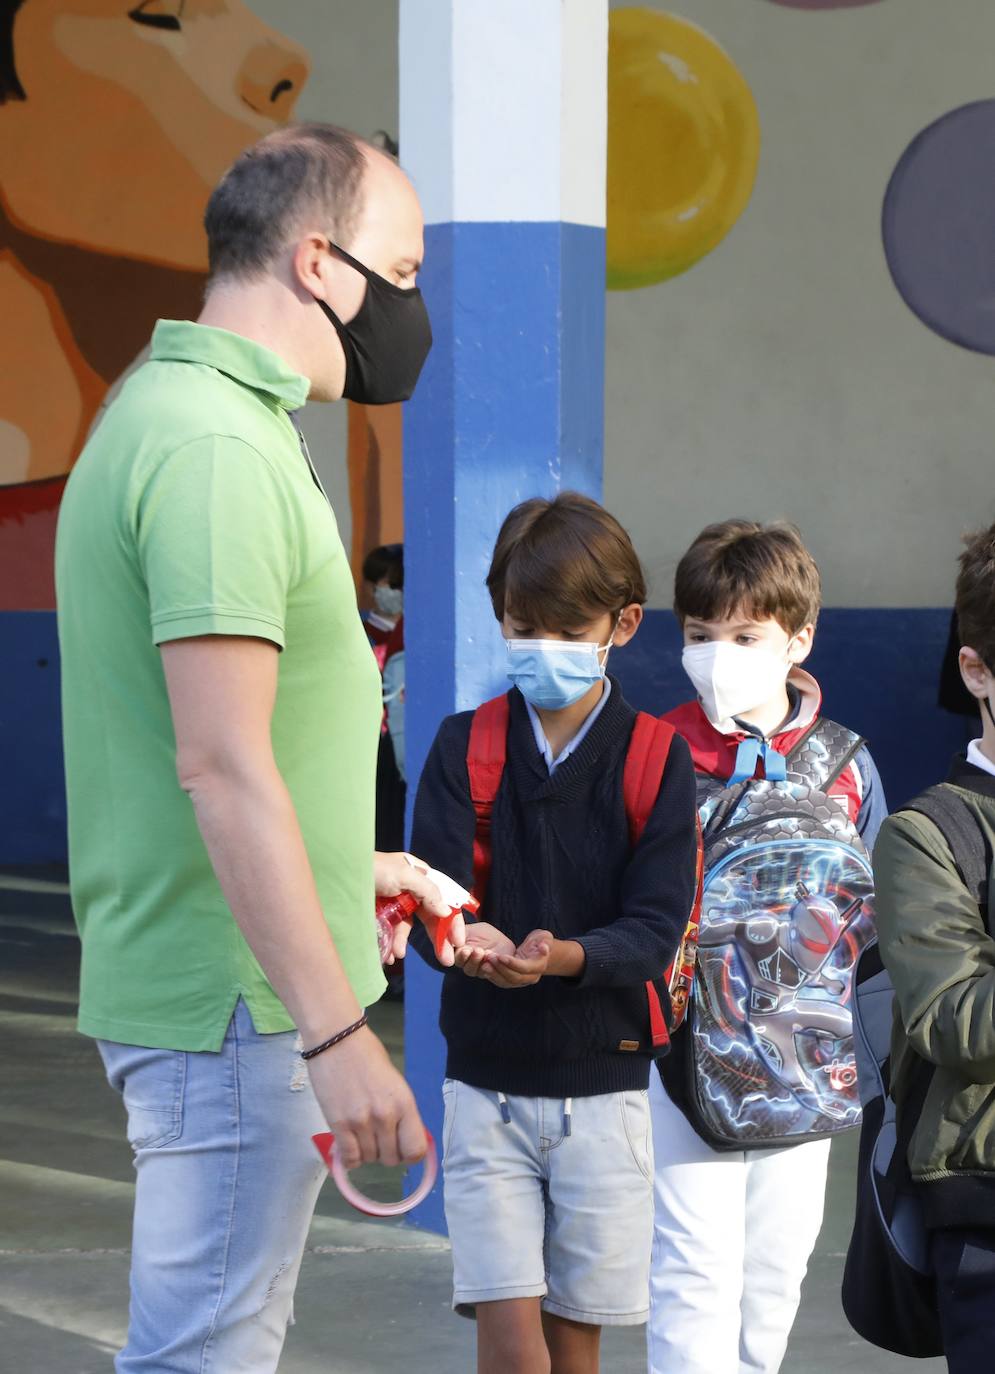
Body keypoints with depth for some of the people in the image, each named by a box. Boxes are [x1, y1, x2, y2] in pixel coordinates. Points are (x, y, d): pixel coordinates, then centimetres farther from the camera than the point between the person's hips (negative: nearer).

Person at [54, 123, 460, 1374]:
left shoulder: (166, 414, 15)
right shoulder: (218, 447, -19)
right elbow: (223, 768, -25)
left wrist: (345, 865, 28)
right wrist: (338, 1032, -24)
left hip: (181, 983, 11)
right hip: (236, 1004, -11)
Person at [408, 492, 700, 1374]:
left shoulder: (656, 761, -3)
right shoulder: (464, 747, 1)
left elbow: (656, 928, -11)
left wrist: (562, 957, -31)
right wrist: (463, 939, -34)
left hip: (605, 1081, 0)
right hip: (489, 1079, 0)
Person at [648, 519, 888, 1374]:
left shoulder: (845, 765, 4)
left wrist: (821, 925, -10)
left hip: (802, 1048, 3)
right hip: (690, 1039, -3)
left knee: (781, 1254, 12)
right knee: (697, 1257, -6)